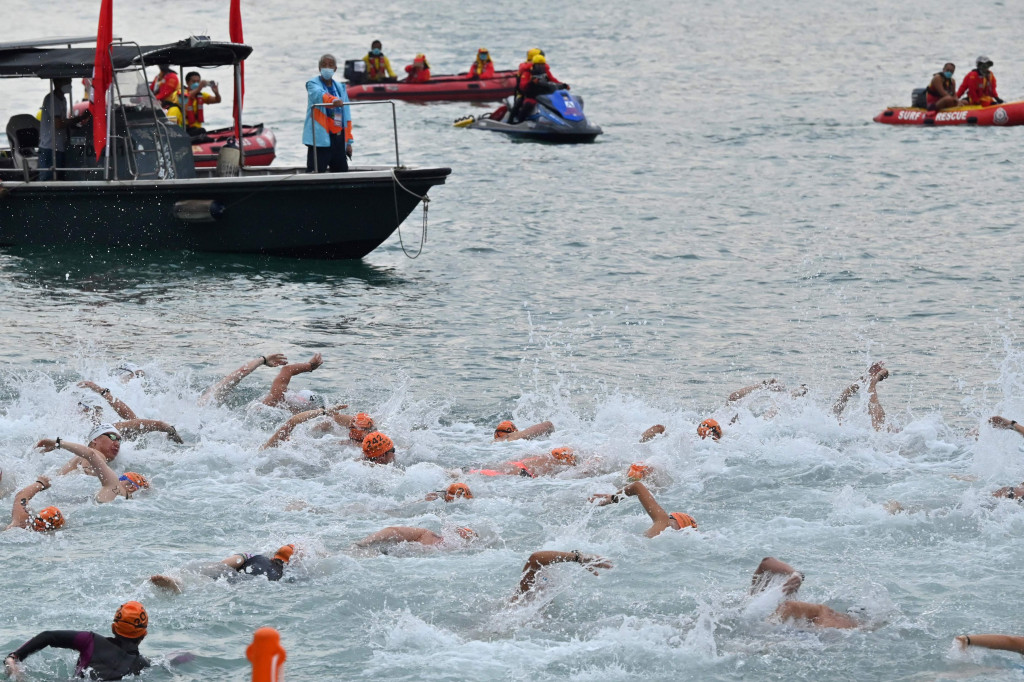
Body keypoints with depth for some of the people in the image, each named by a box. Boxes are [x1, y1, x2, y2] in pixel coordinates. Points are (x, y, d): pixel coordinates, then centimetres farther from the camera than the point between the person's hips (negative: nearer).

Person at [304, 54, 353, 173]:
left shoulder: (340, 88, 18)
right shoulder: (312, 84, 1)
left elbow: (346, 118, 18)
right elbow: (319, 95, -25)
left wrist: (348, 141, 13)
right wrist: (333, 100, -46)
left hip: (339, 139, 6)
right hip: (320, 137, -6)